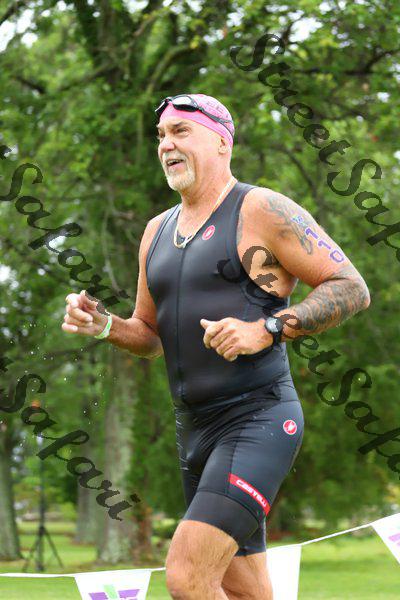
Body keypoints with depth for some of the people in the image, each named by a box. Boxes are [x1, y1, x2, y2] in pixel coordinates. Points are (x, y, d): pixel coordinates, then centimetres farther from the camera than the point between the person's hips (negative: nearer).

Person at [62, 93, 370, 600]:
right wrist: (102, 325, 2)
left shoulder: (262, 211, -6)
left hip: (258, 420, -8)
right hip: (194, 431, 8)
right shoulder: (158, 231, 16)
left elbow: (352, 289, -9)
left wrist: (266, 330, -21)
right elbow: (151, 337, 24)